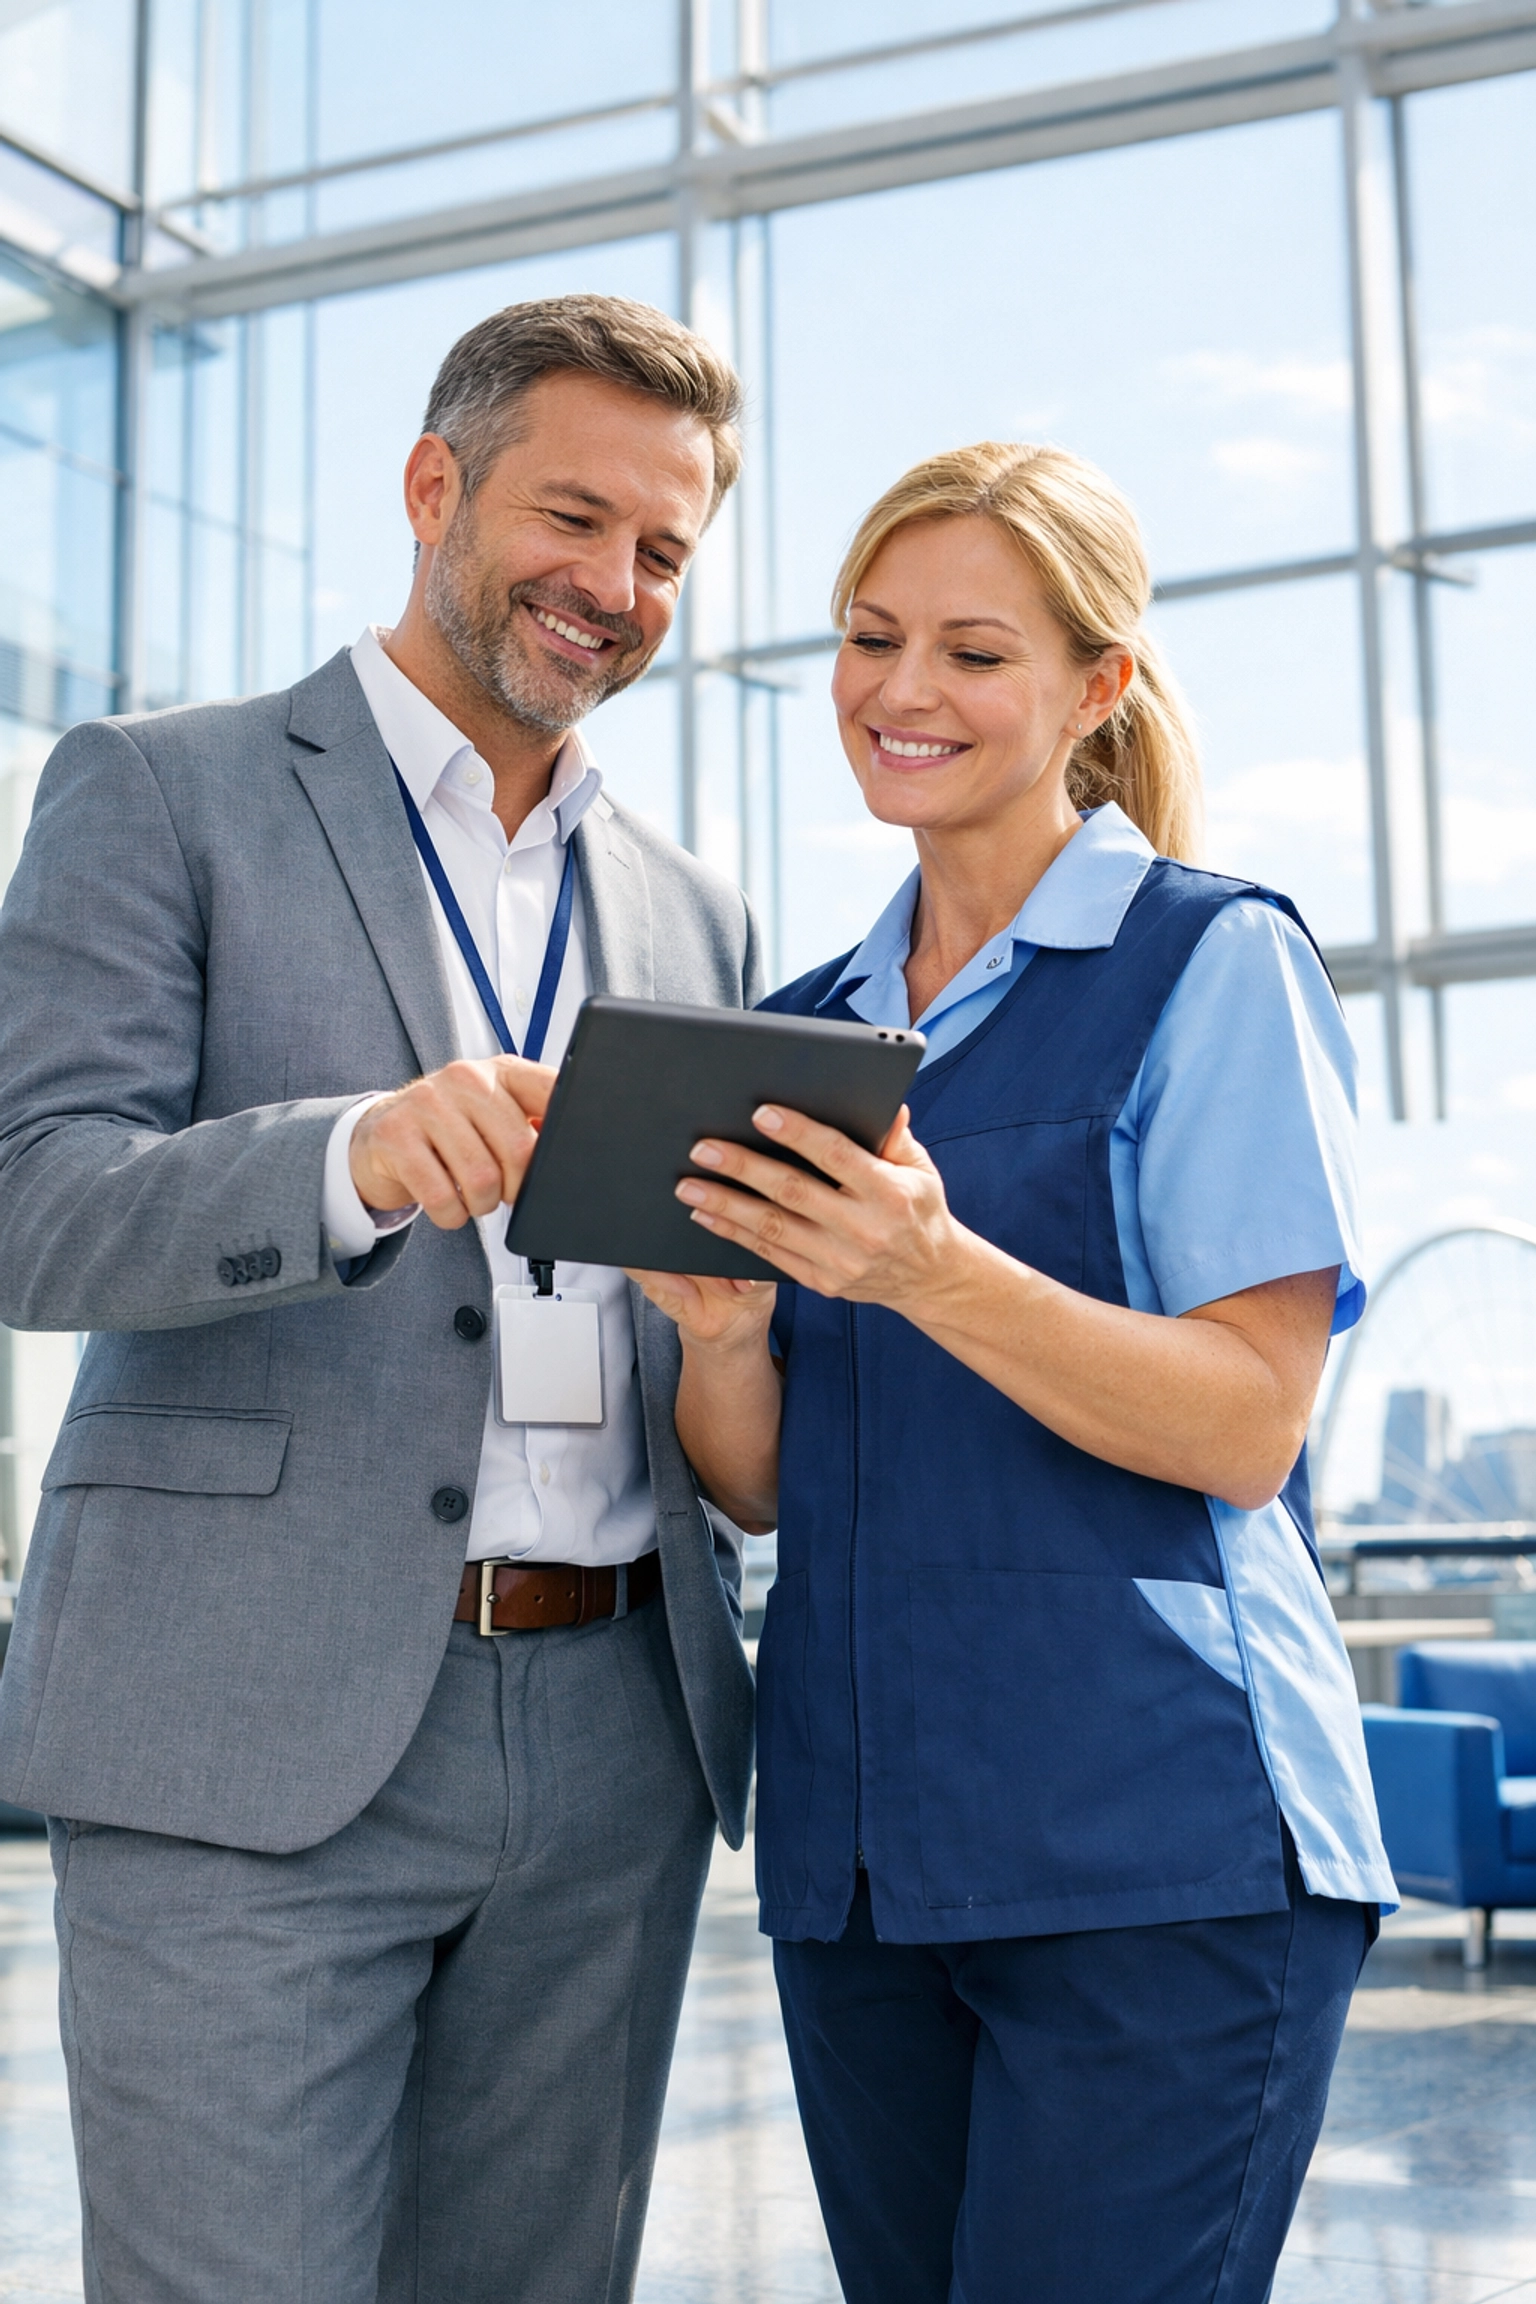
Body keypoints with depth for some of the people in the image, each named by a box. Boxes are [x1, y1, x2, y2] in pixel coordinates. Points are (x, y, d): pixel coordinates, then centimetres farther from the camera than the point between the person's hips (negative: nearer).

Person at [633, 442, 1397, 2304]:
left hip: (1156, 1852, -5)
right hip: (857, 1850, 6)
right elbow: (759, 1486, 12)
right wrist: (718, 1326, -10)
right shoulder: (803, 1025, 14)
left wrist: (930, 1269, -25)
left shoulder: (1216, 965, -3)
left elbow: (1250, 1428, -11)